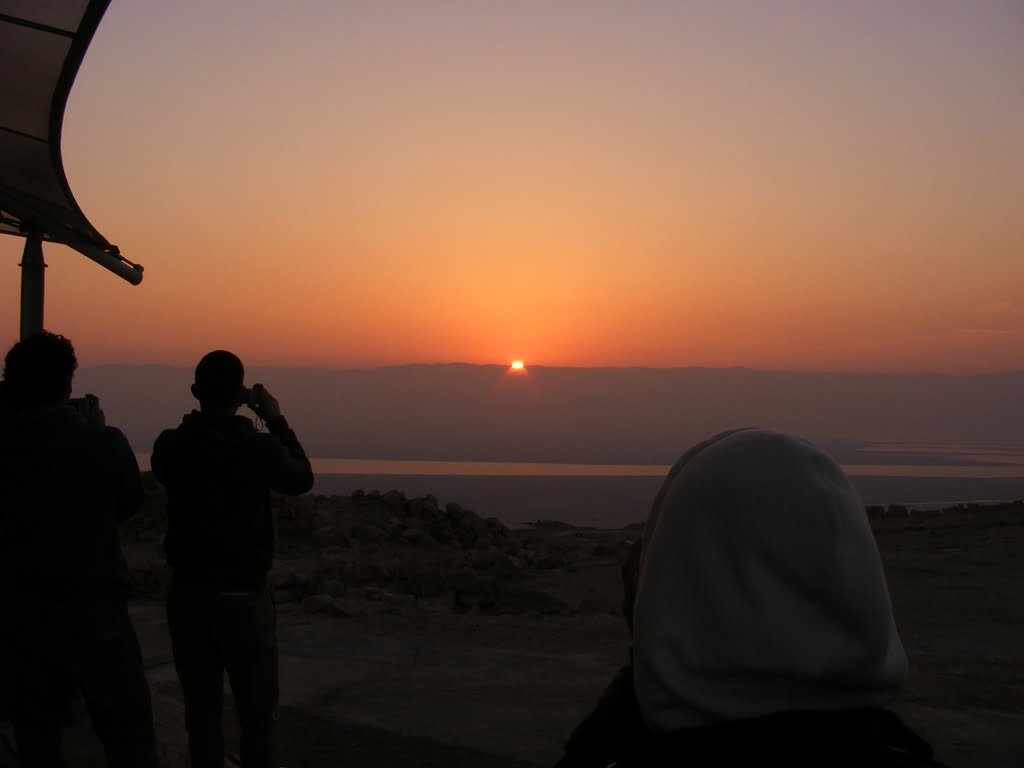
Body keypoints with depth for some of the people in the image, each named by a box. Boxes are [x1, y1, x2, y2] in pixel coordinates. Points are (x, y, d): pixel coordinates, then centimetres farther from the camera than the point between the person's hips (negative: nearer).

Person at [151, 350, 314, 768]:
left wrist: (198, 421, 15)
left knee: (202, 710, 12)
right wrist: (276, 420, 12)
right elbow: (301, 479, 6)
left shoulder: (170, 446, -5)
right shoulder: (259, 446, -14)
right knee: (256, 714, 7)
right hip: (244, 596, -3)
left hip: (188, 594, 3)